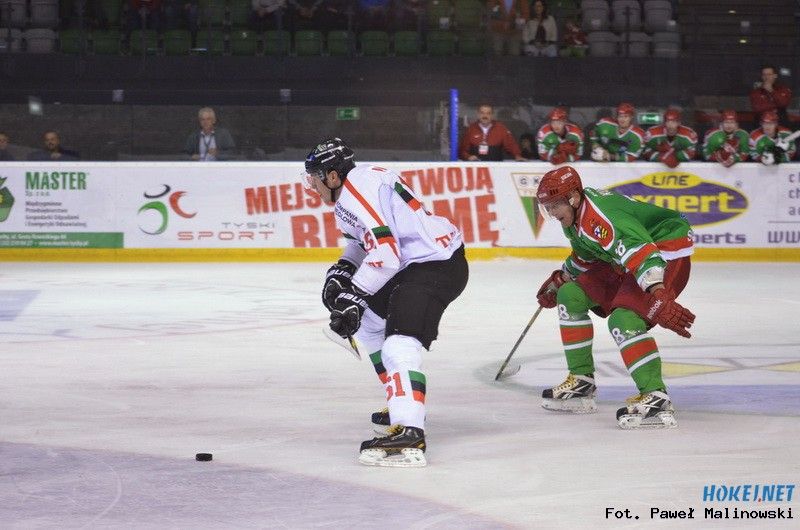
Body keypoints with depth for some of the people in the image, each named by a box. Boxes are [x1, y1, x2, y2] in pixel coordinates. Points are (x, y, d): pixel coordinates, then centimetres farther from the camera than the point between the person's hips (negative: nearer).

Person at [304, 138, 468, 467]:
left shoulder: (357, 191, -18)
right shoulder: (359, 183, 14)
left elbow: (385, 252, -25)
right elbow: (366, 240, 27)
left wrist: (353, 294, -18)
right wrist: (341, 272, 11)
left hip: (435, 264, -12)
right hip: (414, 263, 12)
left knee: (399, 343, -25)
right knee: (366, 318, 26)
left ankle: (409, 432, -40)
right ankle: (404, 403, 34)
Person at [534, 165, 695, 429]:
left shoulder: (599, 217, -31)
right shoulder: (575, 212, 2)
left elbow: (639, 251, -45)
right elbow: (586, 252, 24)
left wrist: (659, 297, -57)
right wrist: (560, 280, 26)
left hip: (666, 254, -11)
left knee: (623, 319, -30)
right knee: (571, 296, 12)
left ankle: (656, 399, -35)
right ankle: (581, 382, 20)